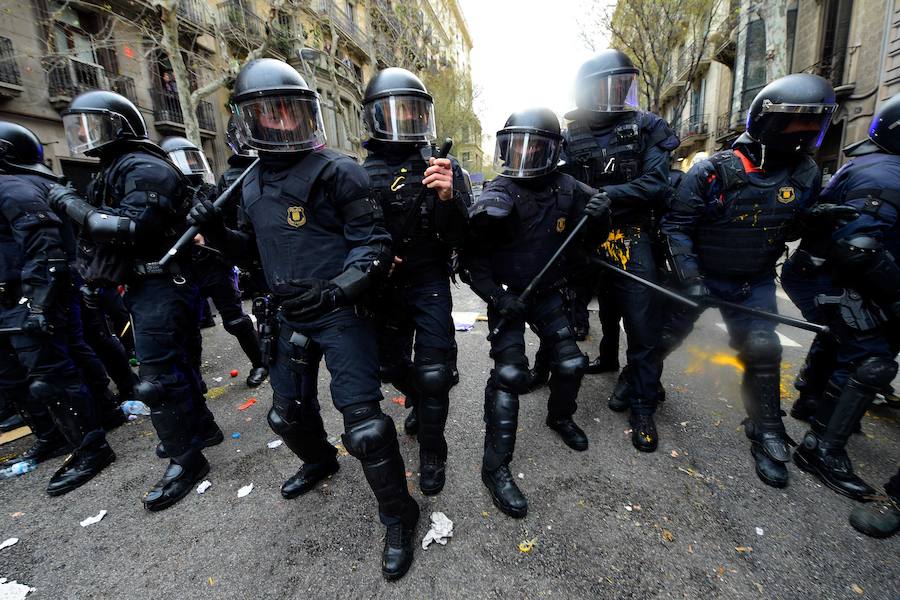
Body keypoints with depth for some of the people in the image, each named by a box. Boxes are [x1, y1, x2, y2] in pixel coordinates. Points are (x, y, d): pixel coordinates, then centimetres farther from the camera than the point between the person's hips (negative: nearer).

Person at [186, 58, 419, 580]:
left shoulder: (336, 171, -10)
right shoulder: (253, 184, 12)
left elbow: (373, 243, -15)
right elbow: (261, 250, 20)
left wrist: (337, 291, -30)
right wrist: (219, 234, 1)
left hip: (342, 314, -7)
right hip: (293, 316, 8)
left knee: (363, 421, -9)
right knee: (287, 411, 21)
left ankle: (399, 518, 16)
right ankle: (320, 460, 53)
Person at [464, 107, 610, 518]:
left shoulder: (567, 189, -4)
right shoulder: (500, 192, -16)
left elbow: (592, 239, 6)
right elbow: (473, 253, -15)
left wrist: (599, 215, -15)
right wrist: (494, 295, -24)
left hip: (547, 293, 5)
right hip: (507, 296, -4)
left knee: (570, 364, 8)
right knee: (510, 374, -12)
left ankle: (560, 417, 41)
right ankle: (495, 467, 2)